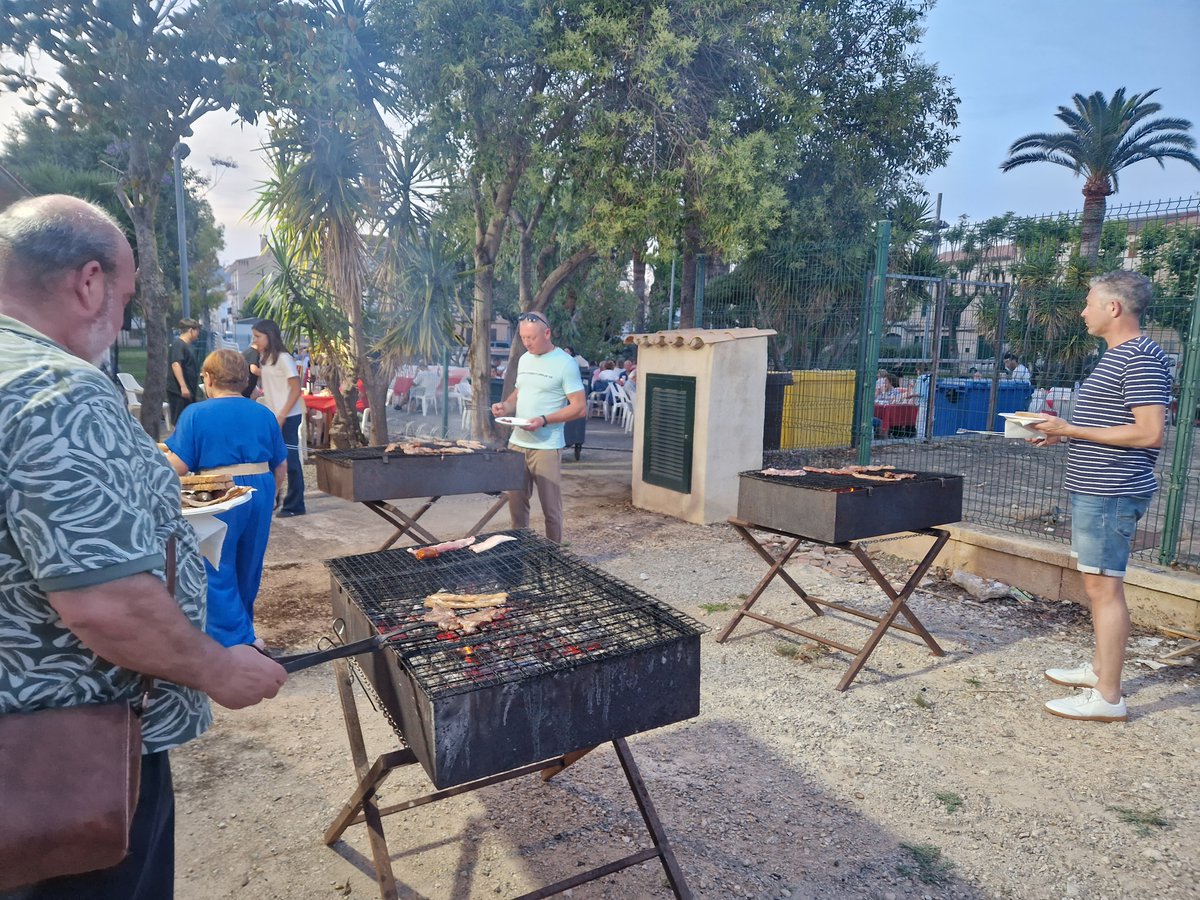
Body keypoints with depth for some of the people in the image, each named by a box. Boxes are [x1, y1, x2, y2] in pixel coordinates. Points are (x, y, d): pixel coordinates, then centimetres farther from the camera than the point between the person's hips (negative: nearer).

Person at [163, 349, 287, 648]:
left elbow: (177, 467, -12)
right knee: (248, 568, 18)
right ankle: (244, 631, 35)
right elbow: (281, 465, 10)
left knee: (218, 572, 6)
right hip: (260, 494, 5)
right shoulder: (264, 414, 5)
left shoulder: (196, 414, -9)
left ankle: (233, 641, 5)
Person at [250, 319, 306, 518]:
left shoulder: (283, 358, -12)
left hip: (288, 416, -8)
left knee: (290, 460, -3)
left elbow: (296, 389, -15)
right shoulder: (264, 359, 12)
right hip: (273, 416, 8)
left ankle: (294, 505, 4)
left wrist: (282, 417, -17)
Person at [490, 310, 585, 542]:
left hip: (546, 447, -6)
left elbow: (579, 408, -12)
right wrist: (506, 405, 1)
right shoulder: (524, 359, 12)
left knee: (551, 507, 2)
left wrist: (544, 420, -22)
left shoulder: (565, 363, -9)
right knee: (516, 502, 12)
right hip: (517, 443, 6)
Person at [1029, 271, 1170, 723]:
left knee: (1103, 585, -6)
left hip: (1111, 493, -11)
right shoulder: (1116, 355, 16)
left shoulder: (1142, 359, -16)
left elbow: (1149, 432, -23)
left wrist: (1070, 430, -20)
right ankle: (1100, 667, 32)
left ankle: (1107, 698, 2)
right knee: (1097, 582, 18)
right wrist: (1063, 431, 11)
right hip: (1093, 489, 11)